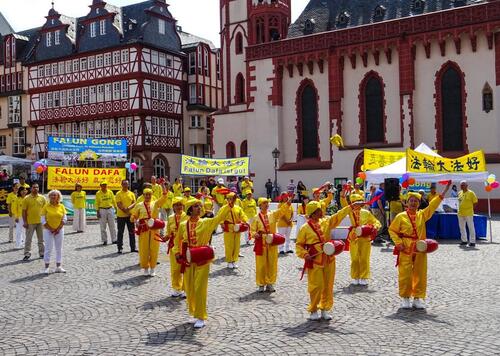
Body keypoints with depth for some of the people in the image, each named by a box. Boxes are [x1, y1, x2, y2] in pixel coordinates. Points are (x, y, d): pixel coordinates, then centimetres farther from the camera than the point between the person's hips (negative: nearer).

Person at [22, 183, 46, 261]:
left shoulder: (42, 198, 2)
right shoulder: (26, 198, -4)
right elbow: (24, 211, -3)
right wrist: (25, 222, -8)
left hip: (40, 222, 2)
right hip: (30, 222, -2)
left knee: (41, 239, 10)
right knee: (28, 239, 4)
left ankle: (42, 253, 21)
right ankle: (27, 254, 12)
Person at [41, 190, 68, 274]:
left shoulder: (61, 206, 2)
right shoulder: (46, 207, -4)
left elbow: (64, 219, 2)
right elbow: (43, 220, -6)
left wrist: (58, 229, -8)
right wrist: (51, 229, -12)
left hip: (59, 230, 3)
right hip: (48, 230, -3)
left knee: (59, 248, 8)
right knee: (48, 249, -1)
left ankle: (58, 267, 15)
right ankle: (47, 267, 6)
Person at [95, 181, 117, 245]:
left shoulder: (110, 192, 6)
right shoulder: (98, 193, -1)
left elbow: (114, 201, 11)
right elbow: (97, 203, -1)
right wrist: (97, 212, -7)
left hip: (110, 209, 2)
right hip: (102, 210, -2)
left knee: (112, 225, 4)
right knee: (103, 227, 1)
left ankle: (114, 239, 10)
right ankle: (104, 240, 7)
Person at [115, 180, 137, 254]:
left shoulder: (131, 194, 9)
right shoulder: (118, 194, -3)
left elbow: (134, 203, 1)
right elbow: (119, 204, -11)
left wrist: (129, 208, -17)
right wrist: (124, 210, -21)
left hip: (130, 215, 4)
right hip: (121, 216, -4)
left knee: (132, 232, 7)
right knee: (120, 232, 2)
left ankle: (133, 247, 14)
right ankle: (120, 248, 8)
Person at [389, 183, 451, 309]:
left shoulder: (422, 215, 6)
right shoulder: (401, 217, -2)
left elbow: (433, 204, 1)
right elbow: (392, 230, 4)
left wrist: (445, 190, -5)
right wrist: (398, 242, -8)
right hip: (405, 250, -3)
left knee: (420, 275, 6)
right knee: (405, 274, -1)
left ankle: (418, 298, 17)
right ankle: (405, 298, 13)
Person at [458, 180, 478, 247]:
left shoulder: (471, 193, -7)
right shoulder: (459, 193, 10)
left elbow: (475, 202, -4)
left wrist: (470, 207, -5)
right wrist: (460, 209, 12)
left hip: (468, 213, -6)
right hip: (460, 213, 6)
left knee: (471, 228, -1)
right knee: (462, 227, 12)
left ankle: (472, 242, 3)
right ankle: (464, 241, 23)